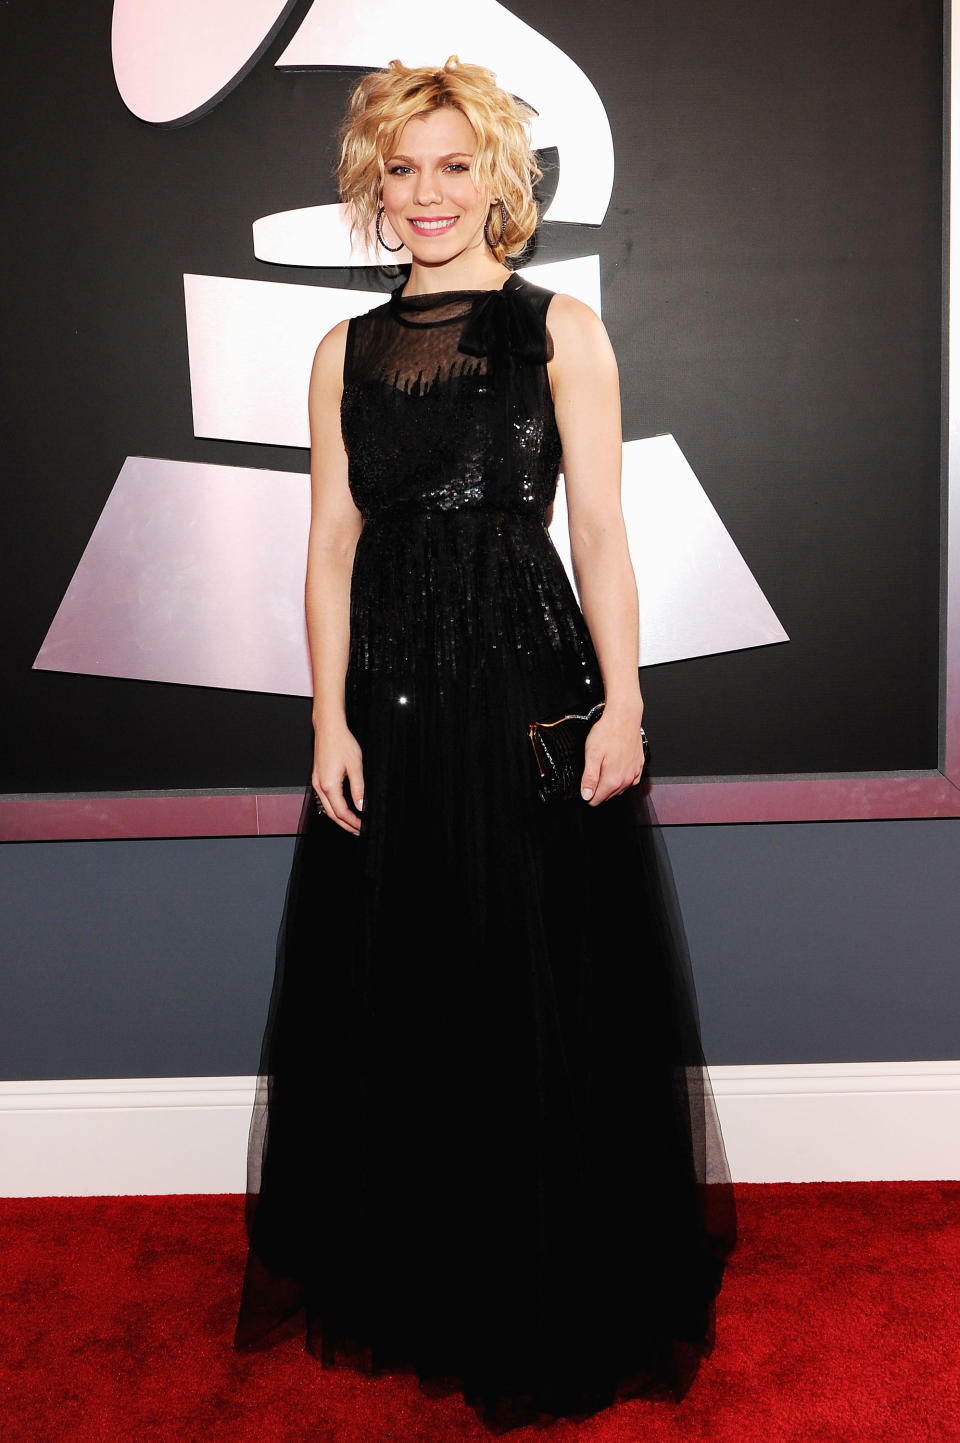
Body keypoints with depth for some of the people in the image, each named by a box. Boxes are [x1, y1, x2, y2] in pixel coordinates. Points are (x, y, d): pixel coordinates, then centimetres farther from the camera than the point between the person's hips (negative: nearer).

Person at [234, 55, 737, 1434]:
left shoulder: (562, 331, 4)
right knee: (399, 992, 10)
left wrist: (622, 702, -10)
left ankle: (558, 1319, 24)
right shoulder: (348, 352, 13)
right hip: (392, 697, 3)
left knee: (544, 993, 4)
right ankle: (414, 1293, 31)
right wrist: (331, 721, -1)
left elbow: (600, 530, -1)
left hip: (531, 680, -3)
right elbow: (333, 548, 8)